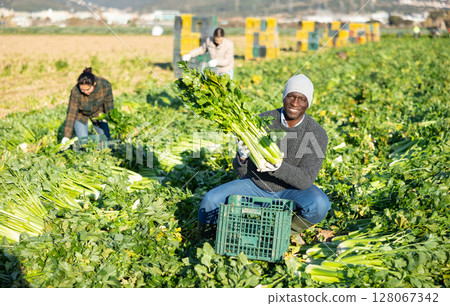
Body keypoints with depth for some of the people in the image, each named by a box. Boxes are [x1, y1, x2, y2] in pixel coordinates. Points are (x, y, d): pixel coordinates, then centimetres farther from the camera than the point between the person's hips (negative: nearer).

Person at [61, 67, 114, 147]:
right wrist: (67, 136, -28)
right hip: (80, 114, -2)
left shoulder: (105, 85, -32)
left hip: (97, 112, 2)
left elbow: (109, 101, -11)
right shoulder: (75, 92, -36)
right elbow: (71, 113, -27)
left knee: (107, 139, 2)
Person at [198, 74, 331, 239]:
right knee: (211, 200, -18)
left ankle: (289, 232, -1)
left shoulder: (317, 134, -19)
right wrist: (242, 157, -41)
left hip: (291, 189, -1)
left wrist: (279, 167, -46)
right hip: (256, 184, 1)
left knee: (319, 205, -32)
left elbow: (306, 180, -26)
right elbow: (241, 171, -15)